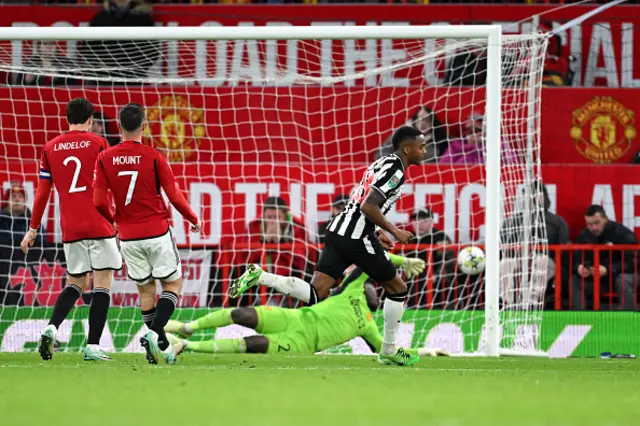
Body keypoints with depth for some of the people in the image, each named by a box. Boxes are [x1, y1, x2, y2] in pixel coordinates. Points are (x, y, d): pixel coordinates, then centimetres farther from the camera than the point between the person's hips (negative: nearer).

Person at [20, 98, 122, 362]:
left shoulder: (50, 148, 8)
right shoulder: (97, 143, -2)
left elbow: (42, 192, 9)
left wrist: (33, 229, 16)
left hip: (70, 228, 4)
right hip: (99, 226, -4)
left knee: (76, 283, 15)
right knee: (102, 284, 0)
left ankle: (51, 328, -8)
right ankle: (93, 347, -8)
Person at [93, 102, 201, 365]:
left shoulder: (105, 159, -2)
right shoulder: (153, 156, -10)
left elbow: (99, 202, -4)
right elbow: (174, 197, -8)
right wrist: (193, 219, 10)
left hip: (128, 237, 3)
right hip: (157, 233, -3)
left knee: (145, 289, 15)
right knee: (173, 283, 8)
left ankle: (159, 344, 13)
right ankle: (155, 332, -13)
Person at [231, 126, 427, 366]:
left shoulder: (382, 164, 20)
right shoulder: (395, 171, -11)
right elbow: (368, 206, -20)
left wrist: (376, 232, 23)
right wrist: (394, 231, -12)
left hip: (339, 230, 8)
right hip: (357, 237, -8)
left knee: (315, 294, 2)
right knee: (397, 288, 8)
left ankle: (260, 277, -11)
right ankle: (389, 351, 15)